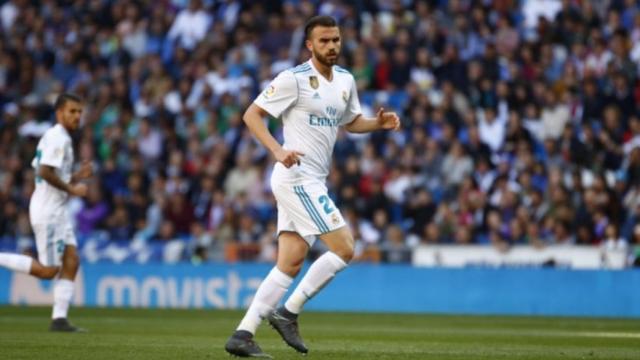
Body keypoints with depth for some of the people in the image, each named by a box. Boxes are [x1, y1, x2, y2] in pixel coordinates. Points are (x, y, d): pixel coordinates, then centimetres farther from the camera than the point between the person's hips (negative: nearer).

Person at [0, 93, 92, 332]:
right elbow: (45, 172, -25)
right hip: (47, 211, -10)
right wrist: (71, 189, -16)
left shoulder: (54, 137, 17)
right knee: (48, 271, -8)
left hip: (57, 210, 10)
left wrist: (77, 177, 11)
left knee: (71, 261, 3)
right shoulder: (58, 138, -14)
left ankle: (59, 319, 2)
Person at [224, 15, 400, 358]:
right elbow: (252, 115, -9)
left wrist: (378, 123, 7)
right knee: (343, 248, -12)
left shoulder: (345, 80, 13)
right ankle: (288, 313, -4)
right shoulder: (294, 79, -10)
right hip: (297, 177, -8)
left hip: (311, 181, 8)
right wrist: (278, 150, -24)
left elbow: (351, 121, 28)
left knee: (290, 264, 5)